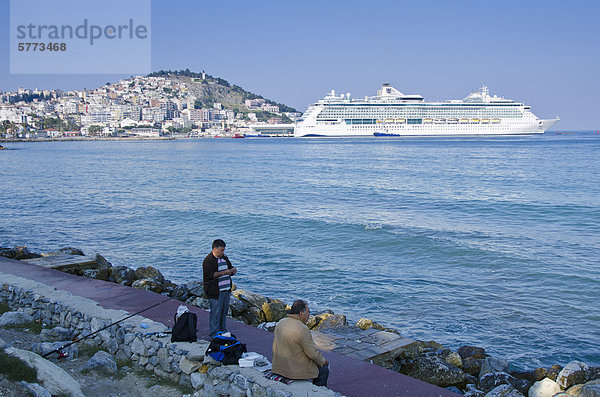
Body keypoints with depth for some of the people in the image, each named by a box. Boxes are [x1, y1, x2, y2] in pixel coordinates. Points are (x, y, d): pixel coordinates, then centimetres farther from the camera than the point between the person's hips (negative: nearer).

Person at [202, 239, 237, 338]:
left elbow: (229, 268, 26)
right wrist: (225, 272, -25)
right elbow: (210, 275, -21)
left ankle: (223, 331, 28)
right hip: (215, 292, -8)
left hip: (226, 290, 8)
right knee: (216, 313, -4)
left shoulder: (224, 258, 13)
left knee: (224, 311, 15)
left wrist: (233, 270, 1)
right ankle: (214, 335, 5)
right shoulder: (208, 260, -12)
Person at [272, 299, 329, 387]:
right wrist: (323, 361, 0)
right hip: (296, 370, -8)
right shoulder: (303, 329, -25)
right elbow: (313, 353, -19)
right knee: (324, 370, 15)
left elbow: (275, 346, 10)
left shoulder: (280, 323, -1)